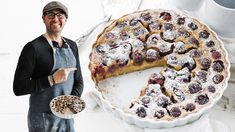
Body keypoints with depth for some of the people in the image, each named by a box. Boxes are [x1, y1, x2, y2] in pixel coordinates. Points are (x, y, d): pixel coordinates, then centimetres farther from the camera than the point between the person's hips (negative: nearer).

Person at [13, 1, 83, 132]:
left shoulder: (72, 46, 5)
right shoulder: (33, 48, -13)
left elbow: (78, 81, 10)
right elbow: (18, 88, -15)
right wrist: (52, 79, -21)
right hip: (42, 119, -5)